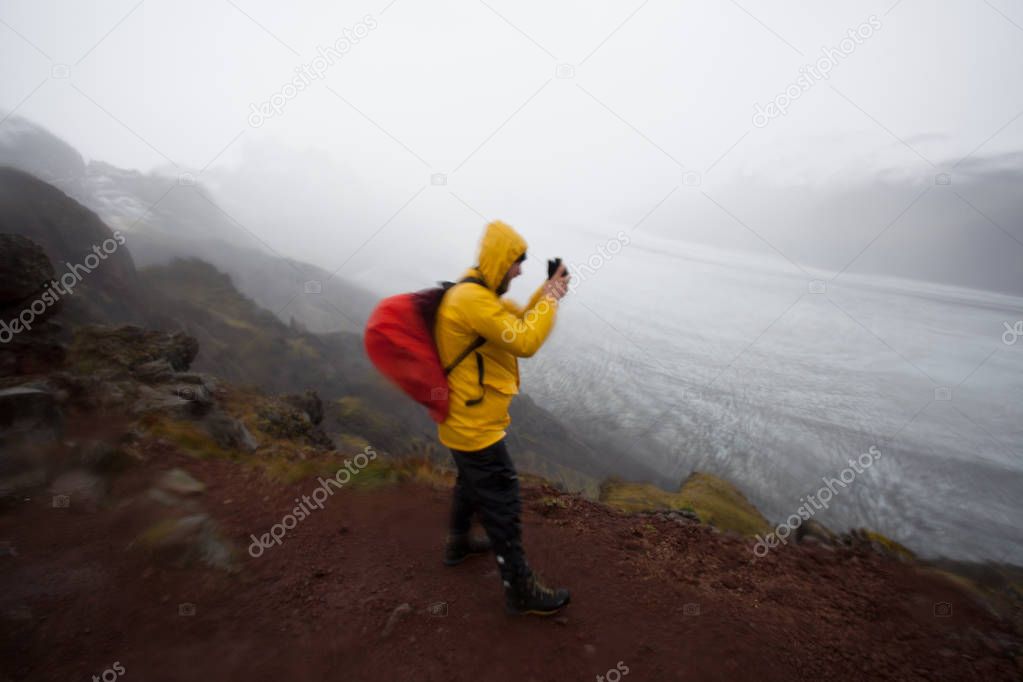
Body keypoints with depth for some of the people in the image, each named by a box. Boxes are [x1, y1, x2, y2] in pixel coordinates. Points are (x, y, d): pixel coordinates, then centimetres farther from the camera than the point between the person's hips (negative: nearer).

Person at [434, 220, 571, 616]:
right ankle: (520, 590, 17)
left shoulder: (479, 293, 9)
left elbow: (517, 321, 15)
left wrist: (546, 293, 1)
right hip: (475, 426, -11)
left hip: (464, 420, 11)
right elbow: (525, 342, -29)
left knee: (471, 483, 29)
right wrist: (550, 300, -15)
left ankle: (458, 545, 51)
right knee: (502, 504, 1)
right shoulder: (473, 299, -25)